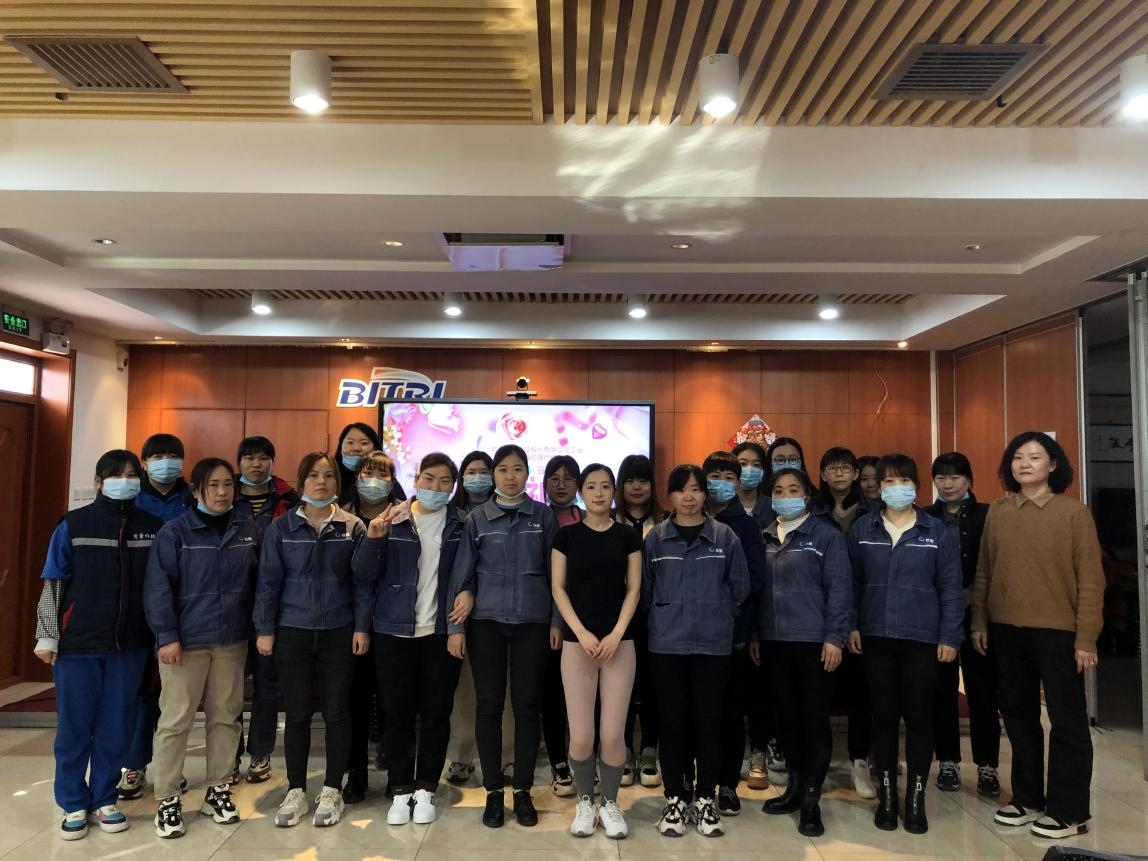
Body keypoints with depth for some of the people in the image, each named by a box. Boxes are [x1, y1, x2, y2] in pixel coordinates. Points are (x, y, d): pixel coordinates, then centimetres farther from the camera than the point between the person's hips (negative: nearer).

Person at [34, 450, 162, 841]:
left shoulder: (153, 527, 2)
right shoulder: (73, 525, -2)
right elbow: (53, 584, 0)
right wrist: (47, 636, -3)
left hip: (130, 645, 2)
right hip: (78, 643, -1)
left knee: (115, 726, 9)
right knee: (75, 725, 8)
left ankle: (103, 800, 23)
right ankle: (74, 804, 22)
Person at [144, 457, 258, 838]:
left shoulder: (247, 531, 5)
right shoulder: (175, 531, -6)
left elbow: (257, 583, 11)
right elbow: (158, 587, -8)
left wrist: (259, 629, 7)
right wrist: (166, 636, -13)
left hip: (232, 640, 4)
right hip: (185, 640, -3)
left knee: (225, 717, 11)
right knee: (175, 721, 2)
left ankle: (218, 790, 25)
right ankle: (167, 800, 16)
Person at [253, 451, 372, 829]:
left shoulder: (353, 527, 0)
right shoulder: (281, 528, 0)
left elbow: (362, 581, 0)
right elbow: (268, 581, 1)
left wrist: (361, 627, -4)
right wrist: (264, 629, -3)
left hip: (339, 634, 0)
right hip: (292, 632, 0)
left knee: (336, 712, 7)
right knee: (297, 714, 8)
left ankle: (332, 791, 22)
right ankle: (295, 792, 24)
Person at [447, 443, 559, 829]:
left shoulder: (543, 517, 4)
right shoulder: (477, 518, 4)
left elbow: (555, 573, 5)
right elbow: (461, 574, 4)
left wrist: (557, 621, 1)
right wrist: (455, 626, -1)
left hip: (532, 622, 0)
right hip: (486, 622, 1)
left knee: (527, 705, 4)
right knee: (488, 705, 4)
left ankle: (523, 791, 18)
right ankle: (493, 791, 17)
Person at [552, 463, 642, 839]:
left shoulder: (628, 536, 4)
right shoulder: (566, 535, 2)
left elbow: (633, 589, 3)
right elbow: (558, 588, 1)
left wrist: (616, 634, -8)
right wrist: (581, 632, -9)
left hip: (620, 642, 1)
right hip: (577, 642, 0)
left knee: (613, 733, 0)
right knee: (581, 734, -1)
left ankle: (610, 803, 21)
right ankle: (584, 801, 22)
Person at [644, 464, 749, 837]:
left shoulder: (725, 537, 1)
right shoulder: (655, 538, 1)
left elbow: (739, 586, 7)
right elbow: (644, 588, 5)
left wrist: (718, 614, 10)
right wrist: (665, 615, 7)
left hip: (713, 644, 0)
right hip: (667, 645, 0)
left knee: (708, 722, 5)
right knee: (673, 722, 6)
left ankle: (705, 799, 21)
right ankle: (675, 799, 20)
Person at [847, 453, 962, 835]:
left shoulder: (937, 531, 0)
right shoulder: (862, 529, 3)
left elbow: (950, 588, 0)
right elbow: (852, 581, 5)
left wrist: (950, 636, -4)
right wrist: (851, 625, -1)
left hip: (922, 639, -1)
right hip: (876, 637, 1)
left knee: (919, 717, 6)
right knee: (884, 716, 9)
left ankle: (916, 799, 21)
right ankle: (886, 796, 22)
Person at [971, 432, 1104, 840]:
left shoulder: (1074, 512, -5)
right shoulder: (997, 512, 5)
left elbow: (1090, 578, -7)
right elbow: (984, 572, 8)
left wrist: (1086, 638, -11)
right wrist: (979, 622, 5)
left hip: (1058, 631, -4)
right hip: (1007, 630, 4)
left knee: (1067, 720, 6)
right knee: (1018, 715, 15)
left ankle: (1069, 811, 20)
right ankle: (1028, 798, 30)